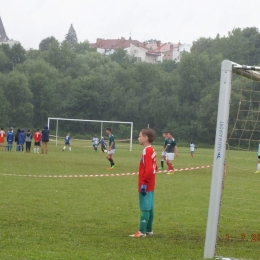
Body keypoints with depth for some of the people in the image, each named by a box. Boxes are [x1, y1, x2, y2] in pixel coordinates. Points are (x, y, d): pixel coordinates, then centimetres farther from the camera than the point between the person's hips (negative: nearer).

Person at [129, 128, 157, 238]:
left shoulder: (146, 151, -17)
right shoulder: (152, 150, 11)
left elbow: (149, 170, -24)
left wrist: (144, 184, -22)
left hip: (146, 186, -9)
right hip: (150, 186, 9)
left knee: (145, 209, -7)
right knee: (149, 208, 14)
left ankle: (141, 232, -5)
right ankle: (149, 230, 20)